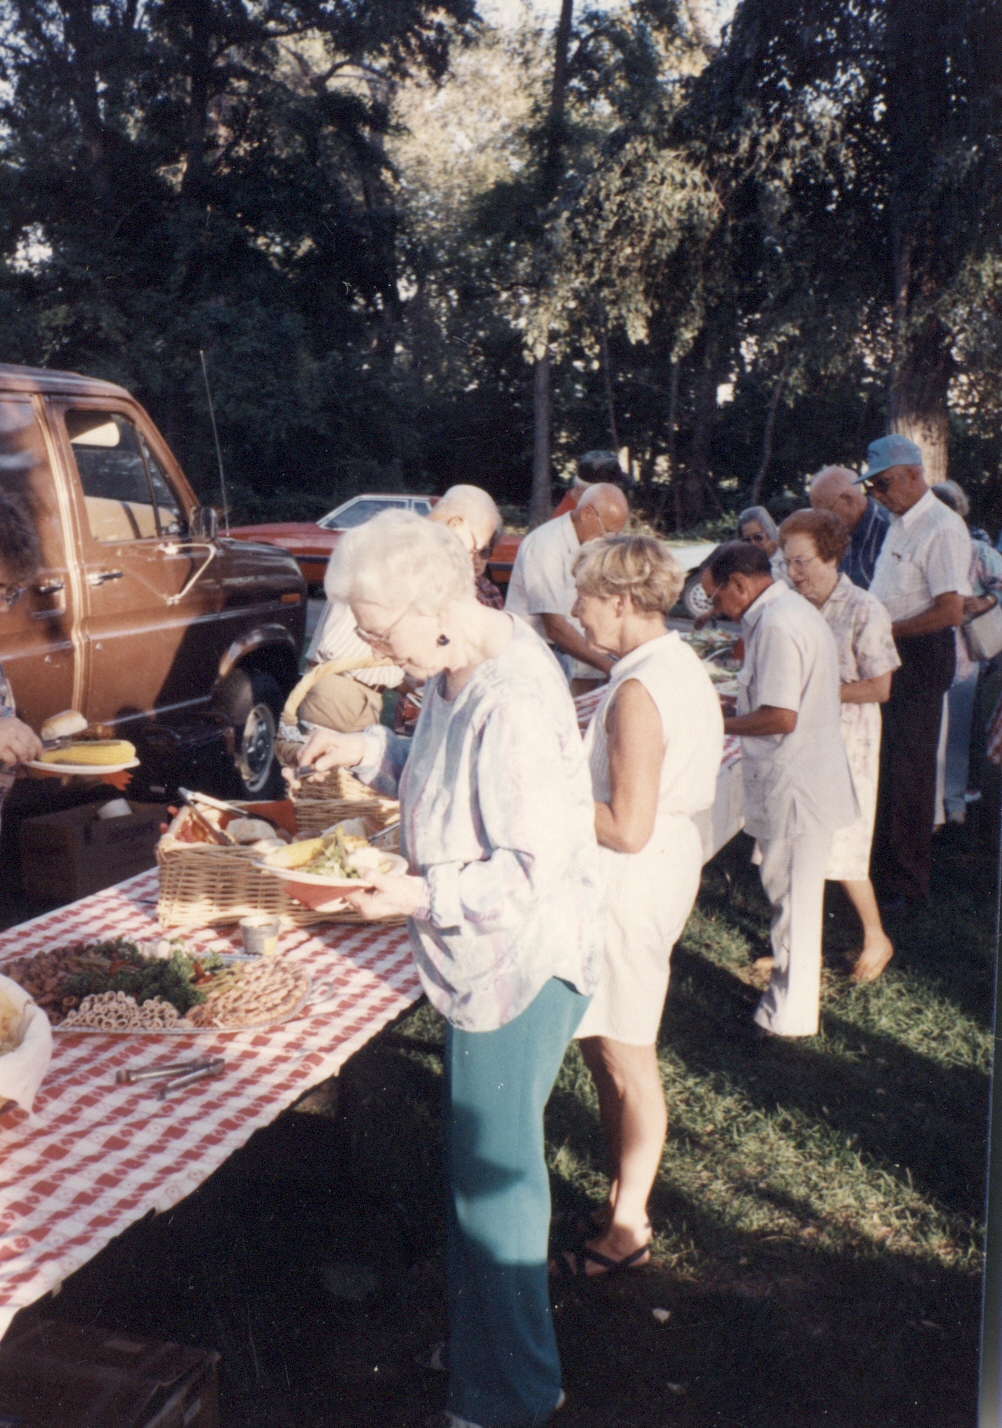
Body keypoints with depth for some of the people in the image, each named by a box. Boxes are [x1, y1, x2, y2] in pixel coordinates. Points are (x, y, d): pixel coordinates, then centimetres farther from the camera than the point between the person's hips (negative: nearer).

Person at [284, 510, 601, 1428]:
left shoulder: (515, 703, -29)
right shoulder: (457, 671, 2)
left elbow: (537, 868, -28)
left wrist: (422, 896, -27)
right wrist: (371, 752, 4)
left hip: (518, 966, -10)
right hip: (481, 960, 10)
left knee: (494, 1174, 5)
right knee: (483, 1160, 23)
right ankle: (492, 1339, 45)